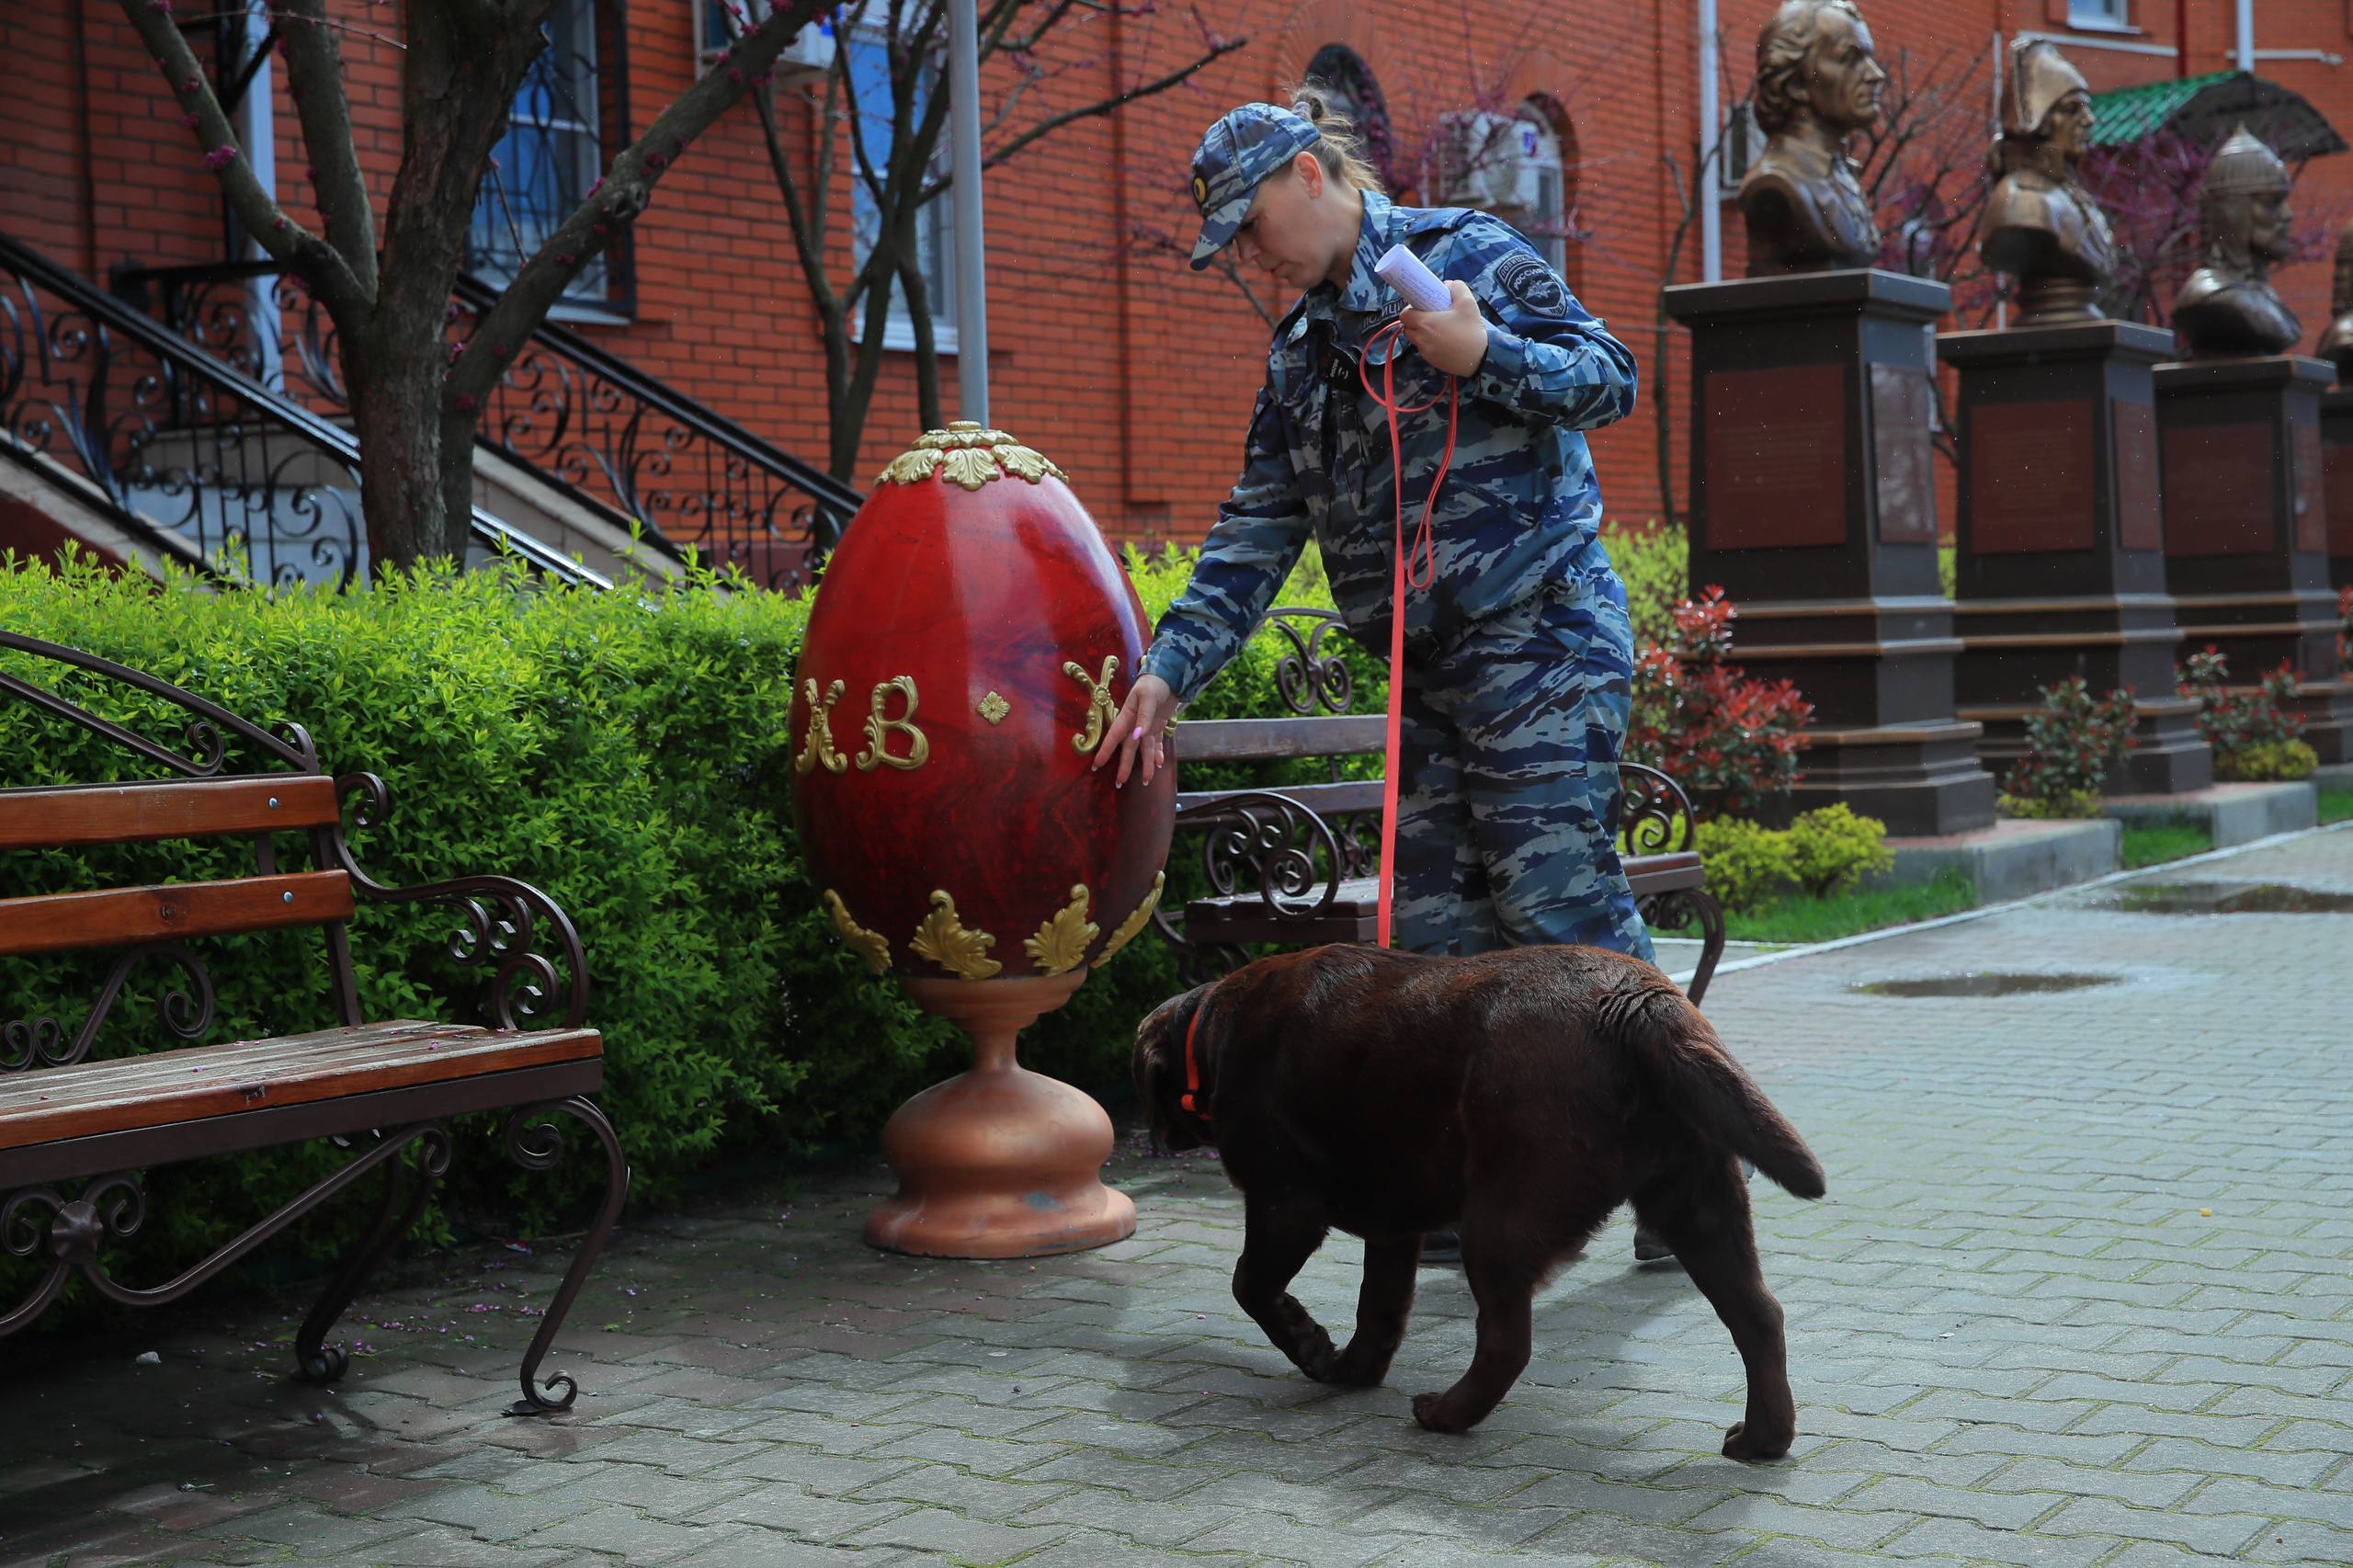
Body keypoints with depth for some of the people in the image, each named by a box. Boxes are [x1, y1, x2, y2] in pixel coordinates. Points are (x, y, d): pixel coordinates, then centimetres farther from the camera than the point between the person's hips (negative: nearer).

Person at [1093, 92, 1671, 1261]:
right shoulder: (1300, 354, 19)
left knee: (1558, 900, -11)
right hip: (1432, 667, 7)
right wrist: (1168, 670, 9)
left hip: (1541, 631, -7)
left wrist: (1485, 356, -17)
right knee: (1439, 922, 4)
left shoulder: (1465, 253, 1)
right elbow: (1254, 535, 17)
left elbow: (1611, 377, -2)